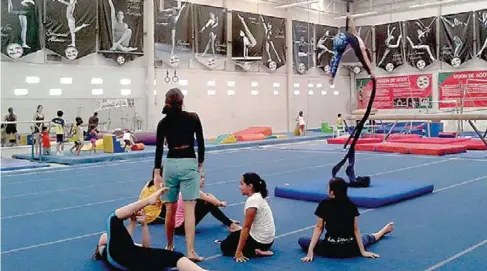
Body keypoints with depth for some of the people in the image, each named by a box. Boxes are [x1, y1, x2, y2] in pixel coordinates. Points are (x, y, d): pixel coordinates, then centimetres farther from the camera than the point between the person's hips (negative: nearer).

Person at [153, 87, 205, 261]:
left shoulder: (163, 122, 2)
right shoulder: (193, 118, -2)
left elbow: (159, 149, 3)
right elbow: (200, 143, -1)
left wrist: (157, 173, 7)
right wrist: (200, 166, 9)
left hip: (170, 164, 2)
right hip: (189, 164, -2)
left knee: (170, 209, 12)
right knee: (189, 209, -5)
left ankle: (169, 246, 26)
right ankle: (190, 251, -10)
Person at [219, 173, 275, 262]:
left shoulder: (252, 200, -23)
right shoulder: (258, 197, 6)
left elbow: (246, 227, -21)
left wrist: (239, 251, -16)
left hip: (260, 240, -9)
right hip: (266, 237, 9)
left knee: (225, 246, 2)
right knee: (232, 236, 24)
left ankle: (255, 252, -6)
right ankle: (258, 249, 12)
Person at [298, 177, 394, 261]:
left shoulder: (324, 205, -8)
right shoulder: (352, 206, -1)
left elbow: (319, 227, -6)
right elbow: (355, 229, 2)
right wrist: (363, 251, 6)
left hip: (330, 250, -4)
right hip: (351, 249, 4)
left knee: (302, 241, 13)